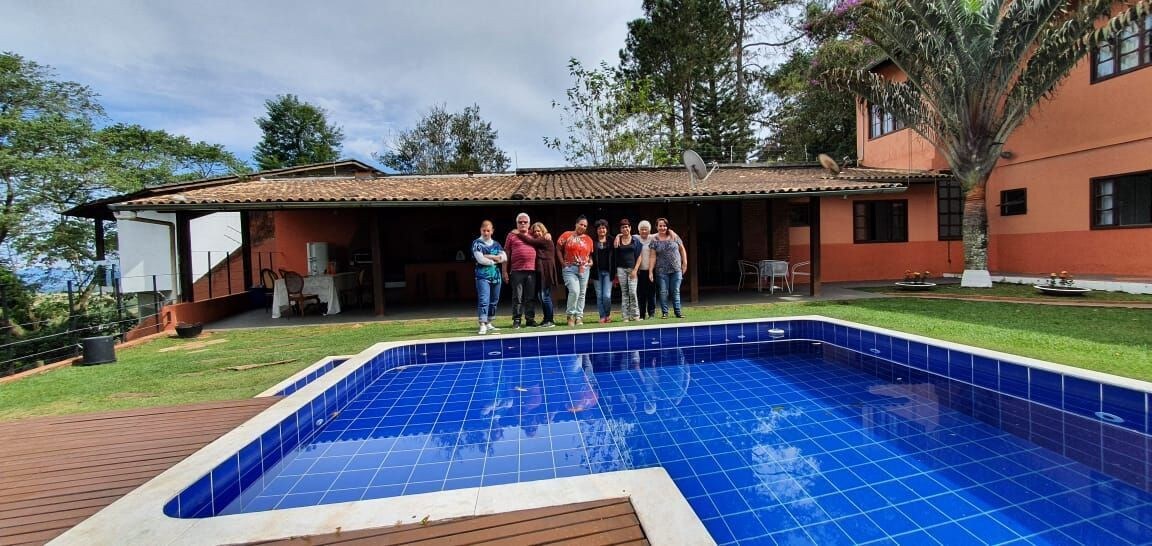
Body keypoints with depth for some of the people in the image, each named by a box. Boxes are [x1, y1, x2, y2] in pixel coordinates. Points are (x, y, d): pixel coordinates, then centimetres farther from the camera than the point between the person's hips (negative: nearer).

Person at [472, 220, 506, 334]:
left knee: (493, 301, 10)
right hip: (483, 276, -5)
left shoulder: (496, 244, 15)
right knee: (483, 301, -14)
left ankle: (489, 323, 22)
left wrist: (489, 256, -8)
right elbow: (480, 259, -12)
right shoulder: (477, 243, 1)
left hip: (496, 276, 5)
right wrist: (495, 259, -3)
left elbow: (504, 257, 2)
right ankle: (482, 325, -16)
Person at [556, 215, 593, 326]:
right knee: (574, 291, -17)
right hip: (570, 268, -4)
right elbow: (558, 248, 6)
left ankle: (579, 317, 19)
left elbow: (590, 254, 14)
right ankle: (570, 315, 1)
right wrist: (563, 262, -1)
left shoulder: (588, 239, 10)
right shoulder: (567, 235, 1)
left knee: (582, 294, 7)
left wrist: (590, 262, -4)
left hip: (584, 269, 4)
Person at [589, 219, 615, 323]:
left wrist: (615, 272, 0)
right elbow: (590, 256, 0)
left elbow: (614, 257, 5)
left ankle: (608, 314, 17)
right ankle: (602, 316, 16)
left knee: (607, 296, -7)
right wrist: (590, 273, -8)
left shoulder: (611, 241, 5)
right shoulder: (593, 241, 3)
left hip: (608, 272, -1)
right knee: (599, 296, 4)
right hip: (597, 272, 1)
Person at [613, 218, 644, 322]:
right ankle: (626, 316, 6)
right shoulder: (618, 239, 13)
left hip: (632, 268, -2)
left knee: (632, 292, -10)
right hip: (621, 269, 2)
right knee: (624, 293, 3)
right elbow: (615, 246, -7)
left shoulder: (635, 240, 5)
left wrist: (635, 269, -8)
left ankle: (635, 315, 0)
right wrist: (618, 236, -1)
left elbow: (639, 256, 0)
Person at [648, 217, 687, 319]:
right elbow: (653, 256, -4)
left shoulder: (674, 237, 4)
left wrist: (685, 262, 6)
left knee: (676, 291, 6)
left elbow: (682, 249, 11)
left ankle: (678, 312, 14)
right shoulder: (654, 240, -1)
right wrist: (651, 271, -8)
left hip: (676, 269, 1)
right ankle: (664, 313, 12)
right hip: (662, 271, -1)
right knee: (663, 292, 1)